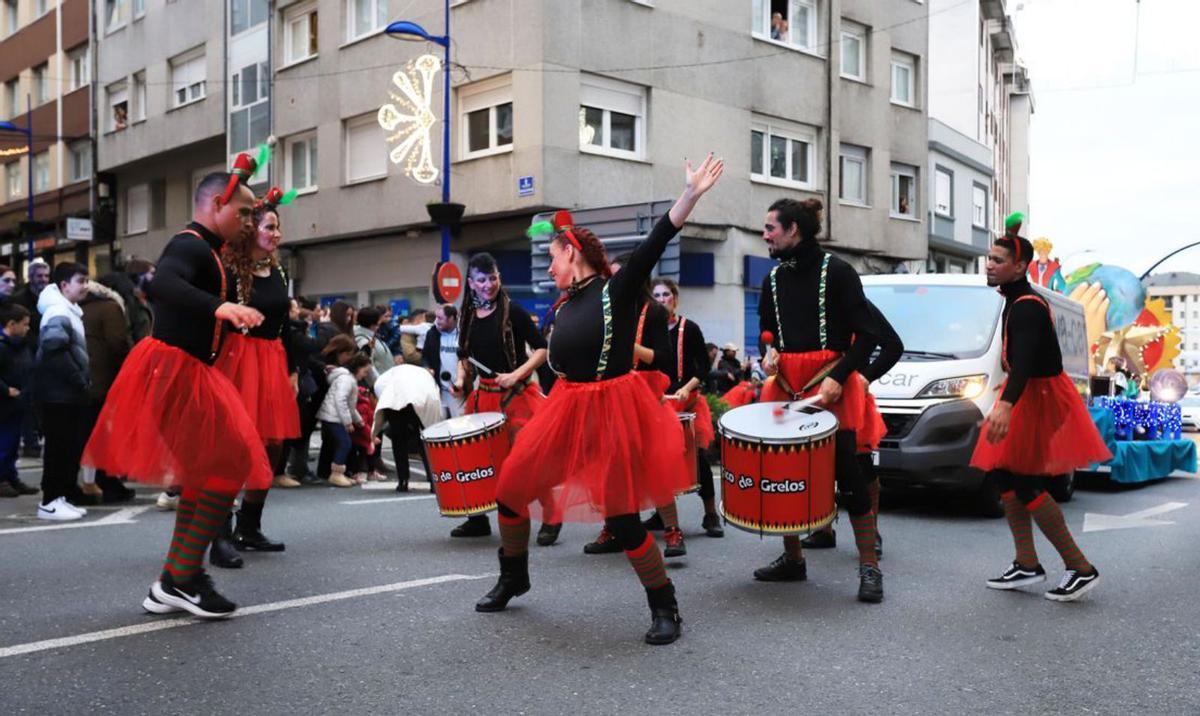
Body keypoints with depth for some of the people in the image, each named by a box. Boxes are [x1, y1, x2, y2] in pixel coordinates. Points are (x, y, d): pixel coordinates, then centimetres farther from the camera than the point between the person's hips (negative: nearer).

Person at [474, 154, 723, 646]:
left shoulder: (618, 289, -11)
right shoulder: (564, 306, 10)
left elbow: (653, 245, -24)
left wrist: (691, 194, -35)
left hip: (612, 408, -8)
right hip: (568, 407, 8)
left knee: (620, 518, -8)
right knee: (510, 490, 12)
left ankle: (665, 607, 12)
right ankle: (513, 579, 36)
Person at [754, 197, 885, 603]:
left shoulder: (836, 272, -6)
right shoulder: (773, 279, 12)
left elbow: (867, 335, -8)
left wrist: (838, 378, -18)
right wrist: (769, 352, 0)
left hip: (831, 382, -6)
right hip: (785, 384, 6)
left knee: (848, 473, -6)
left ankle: (869, 568, 3)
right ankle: (792, 559, 22)